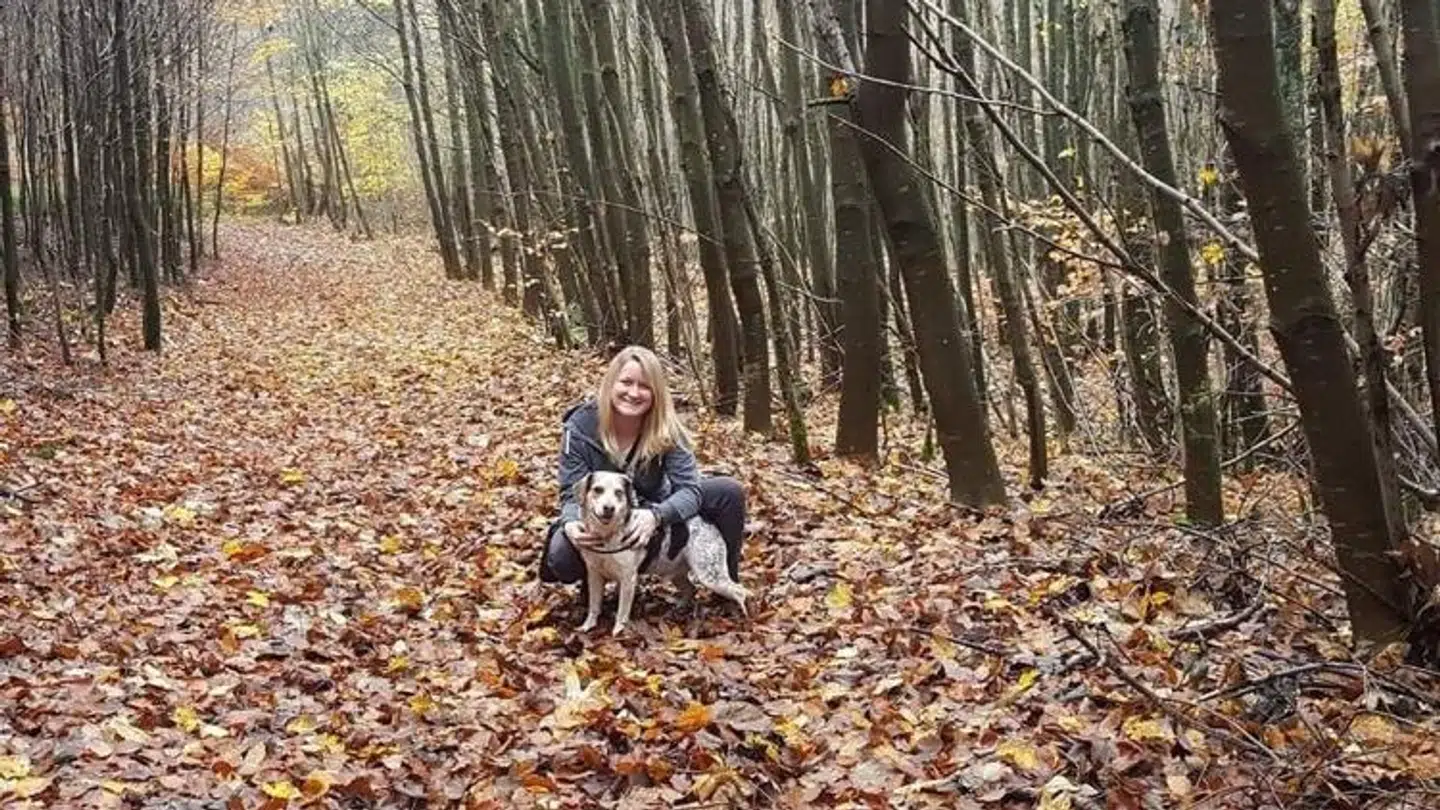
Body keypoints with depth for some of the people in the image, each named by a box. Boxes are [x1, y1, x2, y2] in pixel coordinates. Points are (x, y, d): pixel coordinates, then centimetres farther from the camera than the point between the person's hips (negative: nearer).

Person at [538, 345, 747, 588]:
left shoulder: (666, 428, -18)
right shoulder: (581, 426, -20)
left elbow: (689, 488, -24)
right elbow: (572, 494, -18)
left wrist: (656, 516, -46)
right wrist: (572, 523, -43)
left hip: (649, 518, 2)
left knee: (729, 491, -18)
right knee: (563, 554, -36)